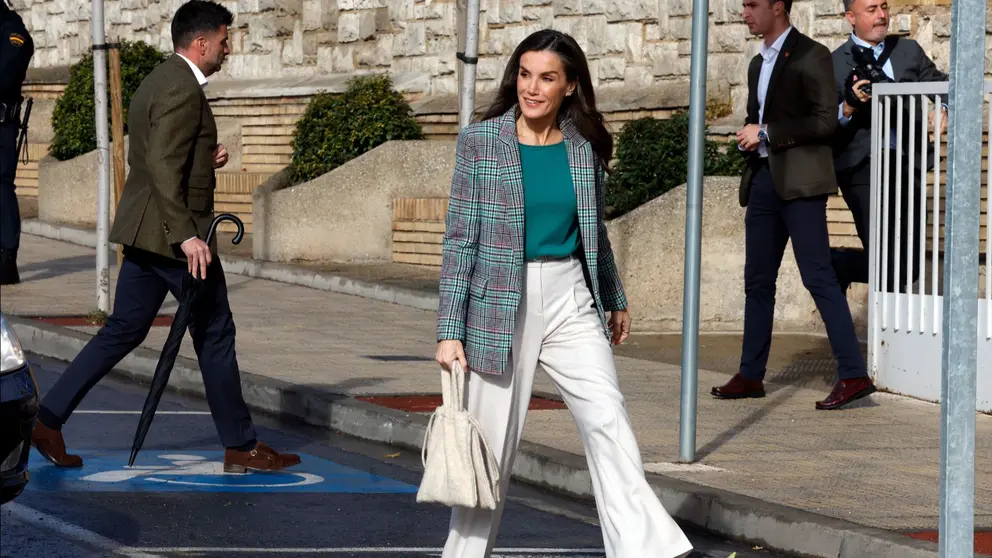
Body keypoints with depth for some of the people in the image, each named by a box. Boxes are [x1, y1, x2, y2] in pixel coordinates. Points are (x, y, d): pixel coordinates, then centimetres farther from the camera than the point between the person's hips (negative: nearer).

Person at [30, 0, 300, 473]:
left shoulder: (157, 82, 15)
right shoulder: (182, 89, -17)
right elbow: (162, 167, -26)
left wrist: (205, 159, 12)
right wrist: (186, 236, -29)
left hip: (145, 234, 10)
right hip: (172, 234, -10)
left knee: (123, 331, 12)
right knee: (215, 335, 1)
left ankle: (48, 419, 8)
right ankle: (240, 447, 10)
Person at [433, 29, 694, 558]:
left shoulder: (583, 147, 5)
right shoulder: (481, 142, -4)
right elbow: (460, 239, -5)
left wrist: (615, 299, 28)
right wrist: (450, 330, -9)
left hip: (570, 301, 3)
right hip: (500, 304, -2)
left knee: (609, 420, -13)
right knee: (493, 444, 3)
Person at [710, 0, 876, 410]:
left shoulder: (811, 57, -7)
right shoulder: (758, 64, 19)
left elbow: (825, 122, -14)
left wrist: (767, 133, -14)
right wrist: (748, 138, 6)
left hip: (799, 181, -8)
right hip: (764, 180, 8)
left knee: (818, 277, -13)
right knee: (757, 280, 10)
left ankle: (853, 375, -13)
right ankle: (750, 376, 16)